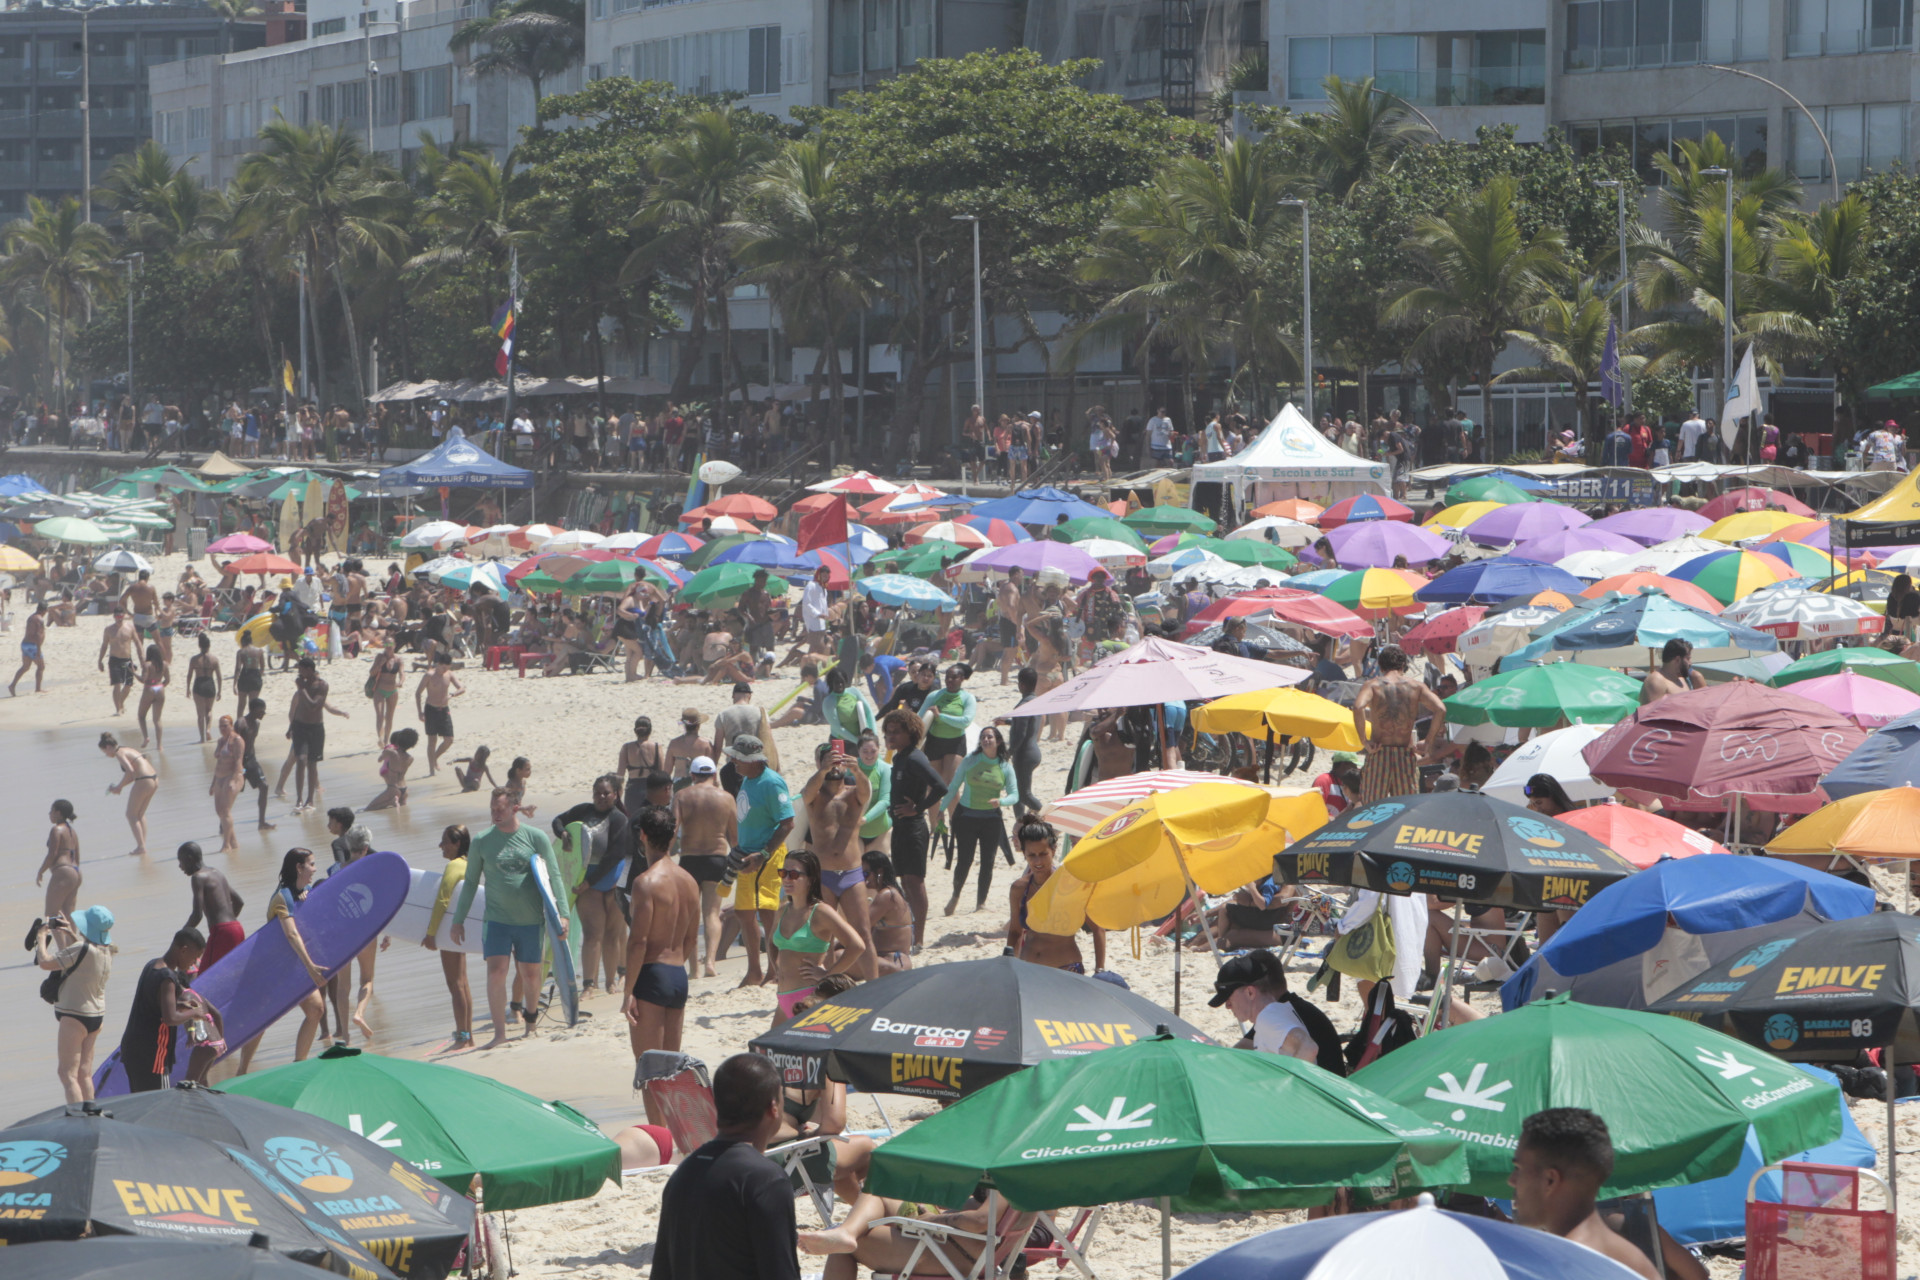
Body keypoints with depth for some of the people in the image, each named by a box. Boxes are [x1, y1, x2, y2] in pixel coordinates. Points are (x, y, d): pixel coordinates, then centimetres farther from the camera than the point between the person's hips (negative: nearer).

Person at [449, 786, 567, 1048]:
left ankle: (531, 1018, 36)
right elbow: (470, 882, 10)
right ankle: (499, 1033, -12)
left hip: (531, 920, 0)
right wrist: (458, 920, 9)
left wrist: (561, 915, -10)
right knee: (496, 971, -14)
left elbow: (554, 877, -1)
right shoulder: (481, 841, 2)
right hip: (497, 919, 0)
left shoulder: (536, 837, -2)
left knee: (530, 974, 10)